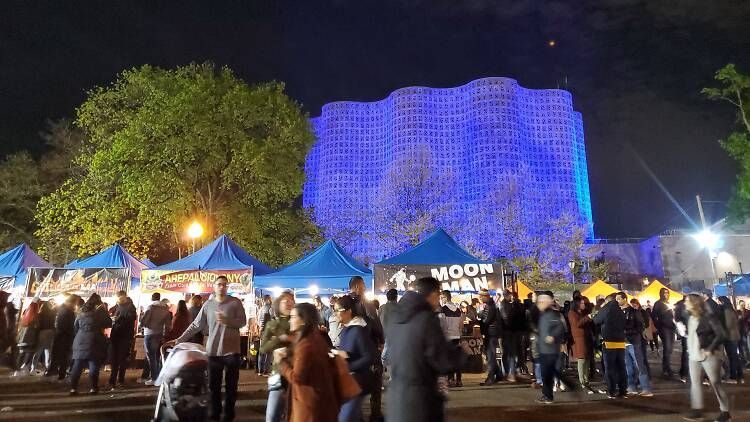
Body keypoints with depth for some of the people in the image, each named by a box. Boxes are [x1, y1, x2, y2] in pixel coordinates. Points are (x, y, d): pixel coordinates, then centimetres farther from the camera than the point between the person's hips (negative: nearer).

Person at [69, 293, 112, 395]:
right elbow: (108, 324, 4)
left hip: (80, 341, 5)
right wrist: (106, 312, 12)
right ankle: (93, 388, 0)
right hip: (94, 342, -5)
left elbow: (75, 327, 18)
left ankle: (73, 388, 9)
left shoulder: (81, 312, 11)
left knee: (77, 366, 10)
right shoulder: (100, 312, -4)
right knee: (94, 366, 0)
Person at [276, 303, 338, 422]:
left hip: (309, 401, -9)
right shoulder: (317, 338, 6)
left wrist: (281, 362, -8)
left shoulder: (306, 345, -22)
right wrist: (288, 356, 5)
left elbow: (296, 377, -20)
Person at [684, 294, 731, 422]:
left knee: (716, 384, 3)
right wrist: (690, 350, 11)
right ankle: (697, 411, 12)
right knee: (695, 383, 7)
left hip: (709, 356, -7)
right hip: (694, 356, 7)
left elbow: (722, 335, -18)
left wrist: (710, 350, -19)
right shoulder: (690, 318, 10)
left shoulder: (709, 316, -13)